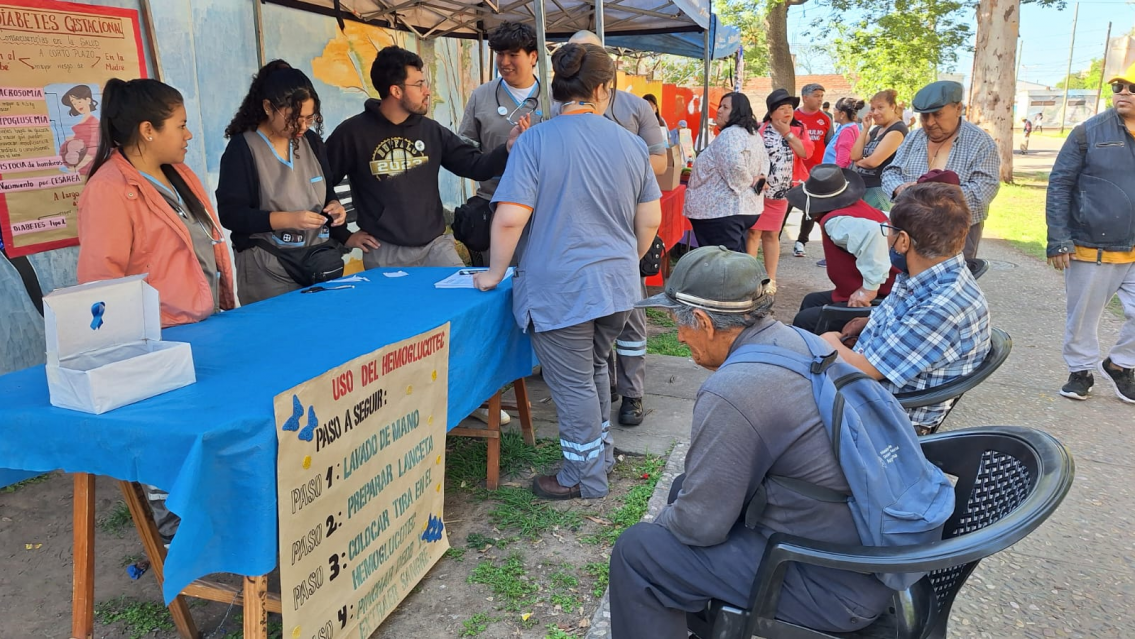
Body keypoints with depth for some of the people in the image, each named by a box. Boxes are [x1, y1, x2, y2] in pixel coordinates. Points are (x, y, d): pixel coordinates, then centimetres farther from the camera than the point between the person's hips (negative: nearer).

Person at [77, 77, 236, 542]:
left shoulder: (179, 173, 11)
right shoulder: (109, 190, -16)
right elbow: (100, 280, -19)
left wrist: (227, 304, 19)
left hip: (207, 329, 8)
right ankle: (173, 530, 23)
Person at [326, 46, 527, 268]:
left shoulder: (431, 131, 5)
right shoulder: (352, 133, -6)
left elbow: (476, 166, 4)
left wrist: (509, 146, -13)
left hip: (435, 245, 3)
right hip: (385, 253, -3)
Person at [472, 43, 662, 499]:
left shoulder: (536, 141, -11)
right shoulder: (631, 144, 3)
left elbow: (510, 218, -18)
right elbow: (649, 221, 9)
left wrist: (495, 273, -3)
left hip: (560, 290, -5)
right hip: (617, 286, 5)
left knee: (573, 384, 8)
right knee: (594, 369, 24)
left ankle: (585, 478, 23)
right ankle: (602, 454, 40)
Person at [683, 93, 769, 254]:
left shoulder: (729, 134, -17)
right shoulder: (753, 134, 15)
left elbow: (734, 165, -31)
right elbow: (764, 160, 25)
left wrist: (747, 182, -14)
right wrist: (758, 179, 7)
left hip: (722, 209, -11)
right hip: (747, 206, 11)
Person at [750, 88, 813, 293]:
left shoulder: (798, 129, 6)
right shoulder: (760, 129, -7)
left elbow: (806, 152, -9)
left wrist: (787, 133, -11)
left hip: (781, 192, 4)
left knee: (772, 234, 12)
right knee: (753, 231, -1)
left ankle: (770, 279, 18)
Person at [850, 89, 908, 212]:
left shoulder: (897, 129, -11)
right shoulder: (876, 130, 17)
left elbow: (874, 161, -20)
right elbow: (854, 156, 6)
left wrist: (859, 162, 1)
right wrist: (865, 129, 4)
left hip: (880, 189, -9)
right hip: (863, 187, 9)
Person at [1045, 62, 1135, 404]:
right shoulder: (1089, 132, -7)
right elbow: (1059, 185, -7)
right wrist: (1058, 240, -12)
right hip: (1090, 252, -3)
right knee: (1083, 317, 10)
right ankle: (1080, 370, 30)